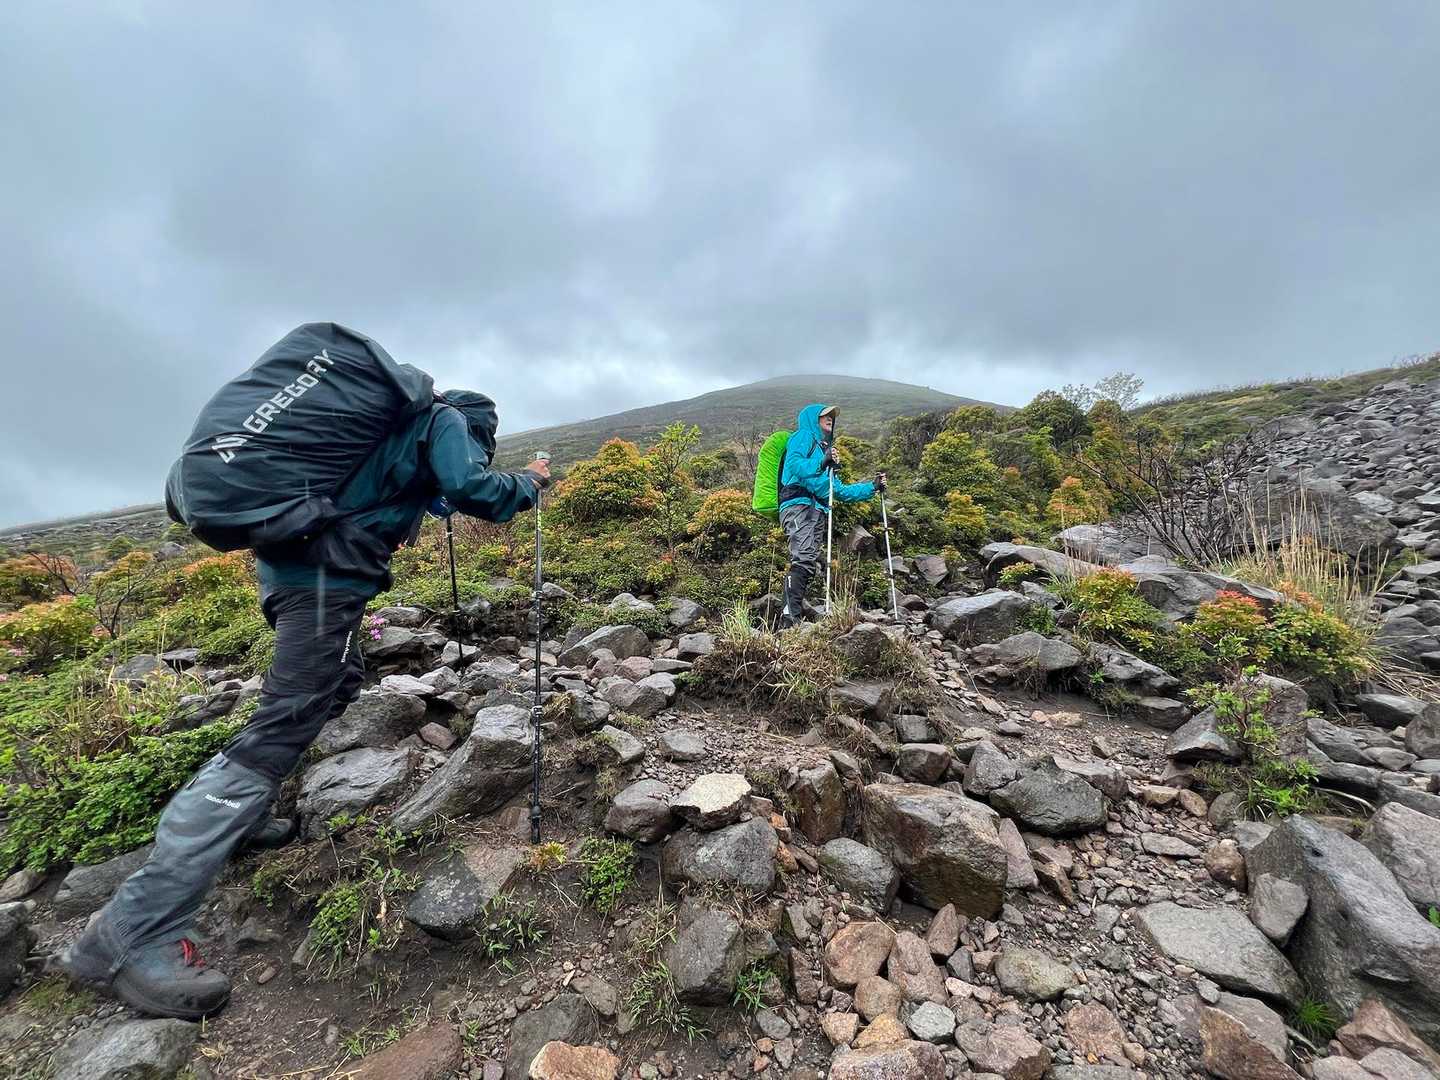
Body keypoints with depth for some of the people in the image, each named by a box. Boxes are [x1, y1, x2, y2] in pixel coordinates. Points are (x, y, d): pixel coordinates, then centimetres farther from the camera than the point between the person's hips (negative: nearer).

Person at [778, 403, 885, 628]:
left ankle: (788, 617, -7)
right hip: (799, 505, -8)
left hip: (817, 511, 8)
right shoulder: (804, 436, 13)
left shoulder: (825, 448, 37)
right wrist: (821, 463, -21)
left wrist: (872, 487, 27)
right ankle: (792, 617, -31)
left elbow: (839, 491, 33)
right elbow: (793, 463, -9)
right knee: (803, 560, -23)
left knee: (810, 567, -4)